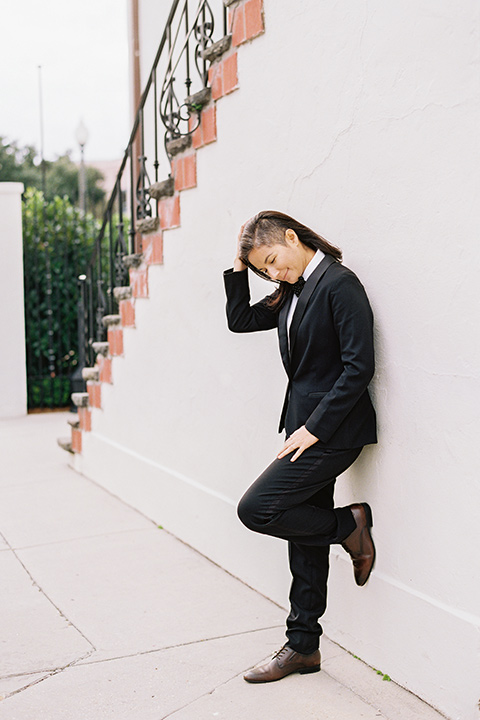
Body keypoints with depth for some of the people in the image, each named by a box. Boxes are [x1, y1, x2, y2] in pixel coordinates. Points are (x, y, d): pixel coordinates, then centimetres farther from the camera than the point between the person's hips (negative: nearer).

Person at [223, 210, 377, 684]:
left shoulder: (339, 284, -14)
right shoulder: (293, 293, 12)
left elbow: (359, 367, -20)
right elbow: (240, 320, 20)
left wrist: (314, 428, -19)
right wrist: (239, 266, 9)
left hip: (332, 428, -9)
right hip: (307, 424, 9)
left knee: (257, 509, -14)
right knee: (304, 536, 13)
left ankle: (351, 526, 6)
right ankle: (303, 647, 23)